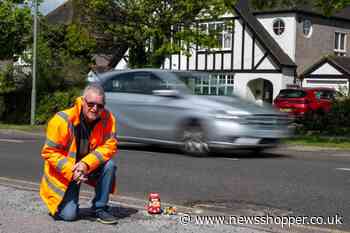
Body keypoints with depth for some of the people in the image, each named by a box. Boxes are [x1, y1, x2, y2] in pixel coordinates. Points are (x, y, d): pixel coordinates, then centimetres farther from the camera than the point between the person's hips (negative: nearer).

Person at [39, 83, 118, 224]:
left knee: (109, 165, -27)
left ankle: (100, 208, -8)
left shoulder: (107, 119, -14)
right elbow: (49, 152, -19)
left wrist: (86, 164, -32)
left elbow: (109, 146, -17)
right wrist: (71, 171, -30)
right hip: (64, 172, -3)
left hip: (90, 166, 4)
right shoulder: (62, 120, -24)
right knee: (69, 215, -18)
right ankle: (67, 202, 21)